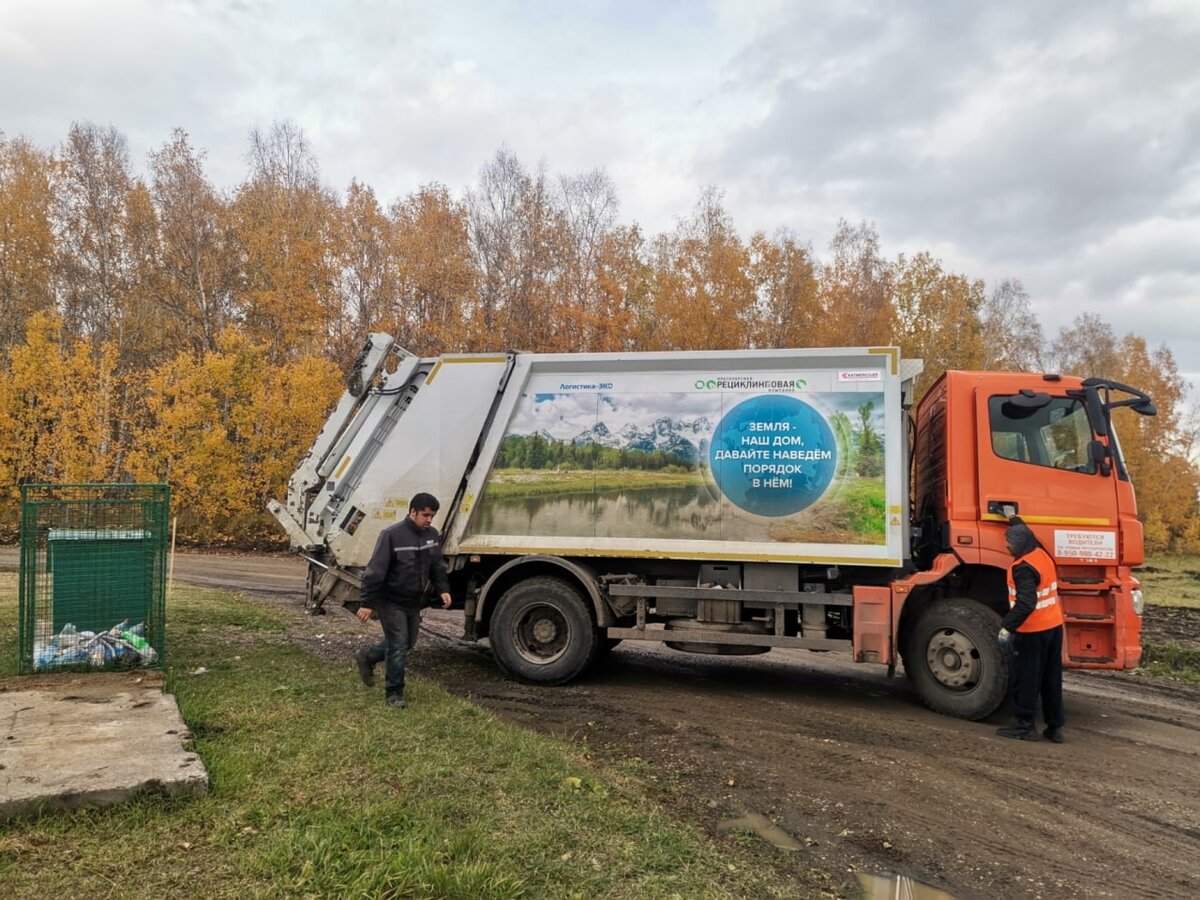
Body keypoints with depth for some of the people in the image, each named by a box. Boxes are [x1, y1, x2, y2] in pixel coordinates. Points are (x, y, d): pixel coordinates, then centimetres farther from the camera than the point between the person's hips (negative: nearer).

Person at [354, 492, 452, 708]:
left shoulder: (432, 535, 2)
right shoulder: (392, 536, -20)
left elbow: (437, 565, 14)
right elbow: (375, 571, -21)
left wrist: (443, 589, 1)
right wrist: (367, 603, -21)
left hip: (414, 602, 7)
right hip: (391, 602, -7)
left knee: (407, 643, 16)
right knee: (398, 646, -5)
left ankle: (367, 657, 38)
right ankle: (394, 693, 10)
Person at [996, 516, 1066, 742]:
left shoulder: (1023, 567, -21)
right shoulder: (1043, 555, 5)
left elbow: (1026, 602, -29)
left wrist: (1007, 626, -26)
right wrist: (1016, 522, 44)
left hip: (1032, 632, -9)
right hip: (1054, 626, 9)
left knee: (1026, 678, 3)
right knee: (1051, 678, 14)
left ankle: (1025, 725, 11)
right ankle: (1055, 726, 21)